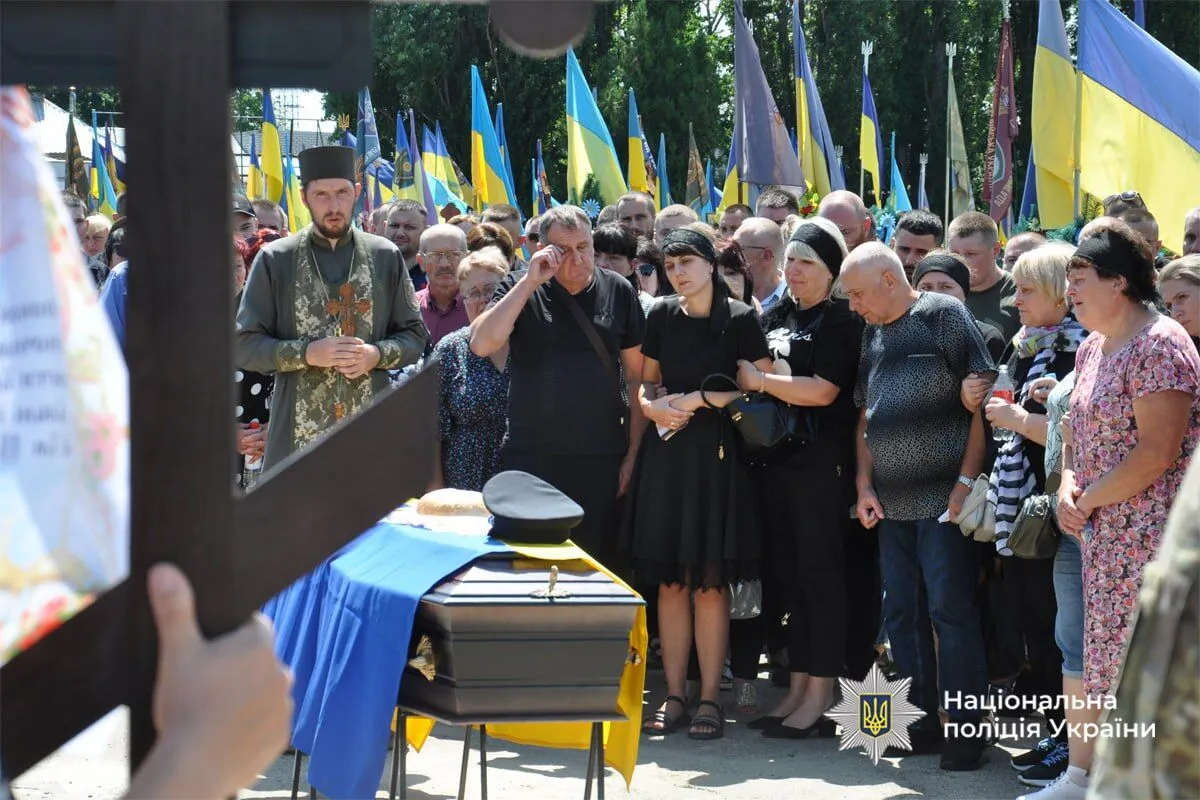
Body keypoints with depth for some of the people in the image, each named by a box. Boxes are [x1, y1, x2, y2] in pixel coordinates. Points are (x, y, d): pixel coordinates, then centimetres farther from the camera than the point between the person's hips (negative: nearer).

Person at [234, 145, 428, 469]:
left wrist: (377, 355, -8)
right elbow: (243, 346, 1)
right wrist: (308, 353, -14)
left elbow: (415, 336, 13)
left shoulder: (386, 257, 8)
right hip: (297, 438, -1)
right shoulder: (275, 260, 3)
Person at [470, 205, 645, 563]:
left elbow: (637, 375, 8)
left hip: (601, 459, 1)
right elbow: (482, 345, -13)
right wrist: (530, 282, -14)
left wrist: (634, 452, 3)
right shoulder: (520, 288, 3)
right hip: (531, 457, -1)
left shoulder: (618, 292, 6)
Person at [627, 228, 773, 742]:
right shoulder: (662, 317, 8)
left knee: (710, 580, -3)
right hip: (666, 452, 4)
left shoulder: (738, 319, -4)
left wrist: (699, 399, -10)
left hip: (716, 453, -4)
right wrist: (654, 407, -4)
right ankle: (673, 697, 9)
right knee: (670, 581, 3)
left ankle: (709, 699, 3)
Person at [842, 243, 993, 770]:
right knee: (901, 613, 9)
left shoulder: (944, 315, -5)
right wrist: (864, 484, 6)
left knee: (950, 610, -5)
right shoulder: (871, 333, 14)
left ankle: (966, 729, 1)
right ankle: (920, 720, 18)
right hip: (891, 502, 7)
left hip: (943, 497, -7)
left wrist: (966, 480, -13)